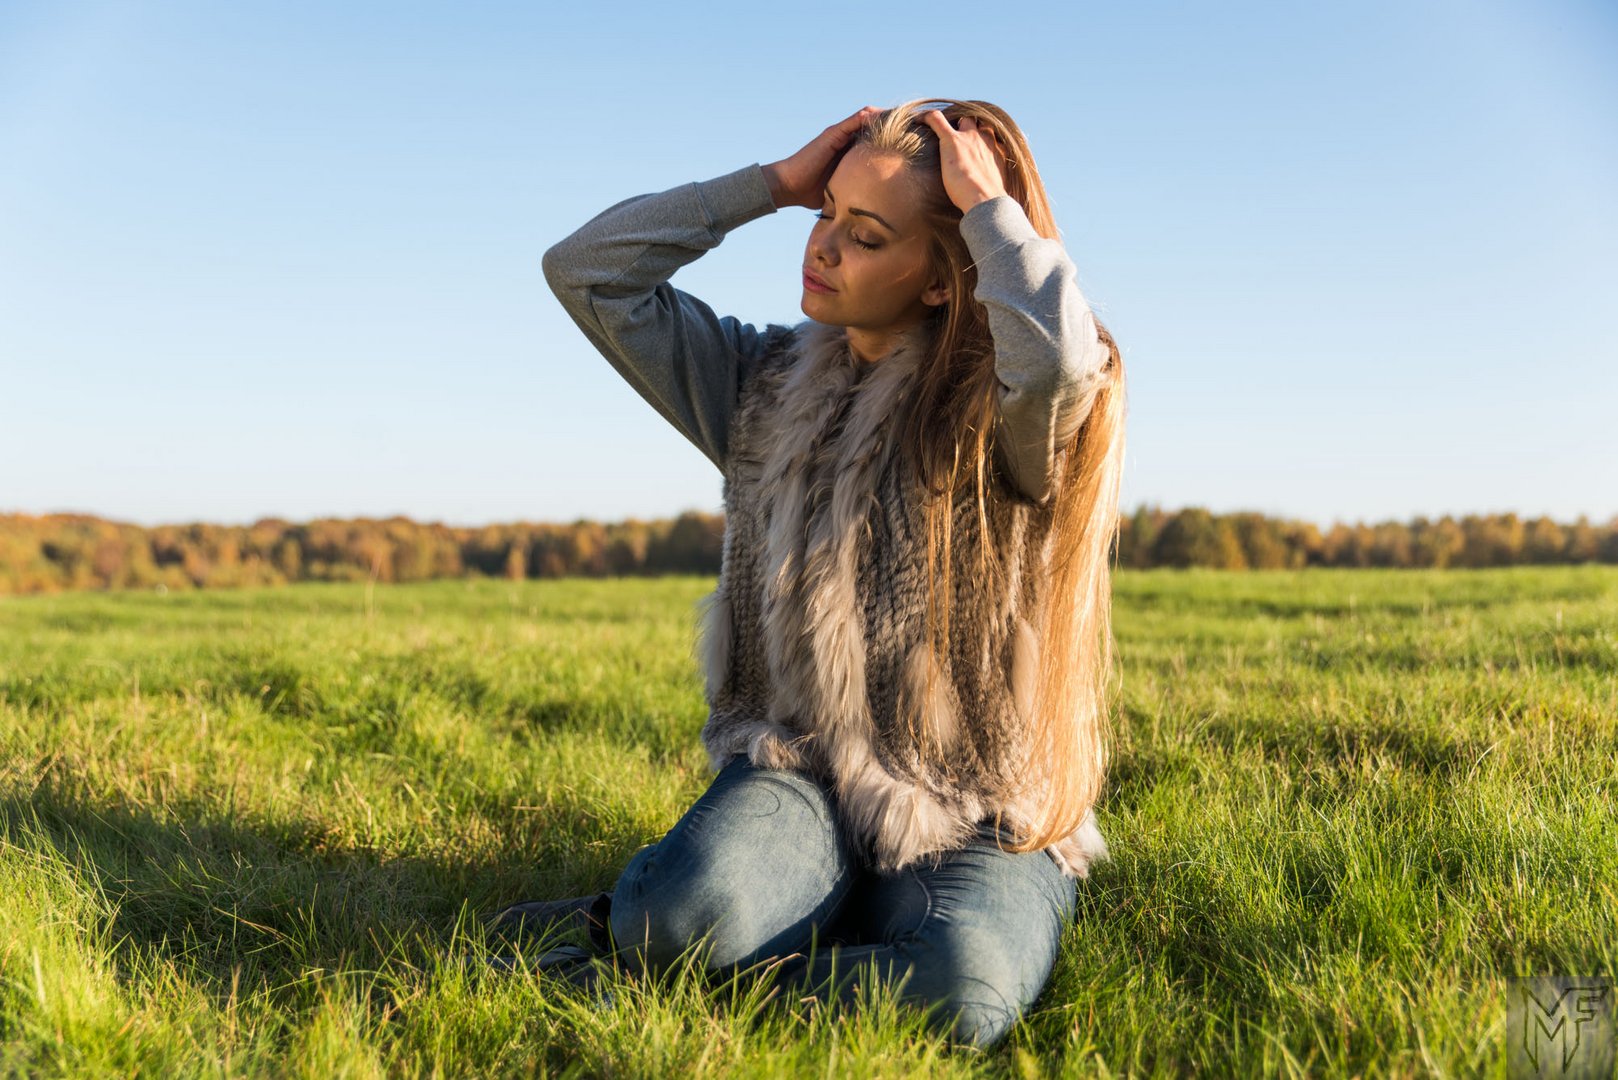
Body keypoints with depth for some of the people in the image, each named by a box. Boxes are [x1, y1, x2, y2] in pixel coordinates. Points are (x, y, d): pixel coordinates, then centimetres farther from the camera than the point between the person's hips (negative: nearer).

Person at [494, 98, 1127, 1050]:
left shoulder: (1001, 420, -5)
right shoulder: (768, 383, 10)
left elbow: (1063, 362, -31)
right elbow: (586, 270, 7)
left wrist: (990, 205, -15)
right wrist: (775, 183, 1)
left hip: (979, 827, -1)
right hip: (799, 778, 1)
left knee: (962, 989, -34)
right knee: (688, 912, -34)